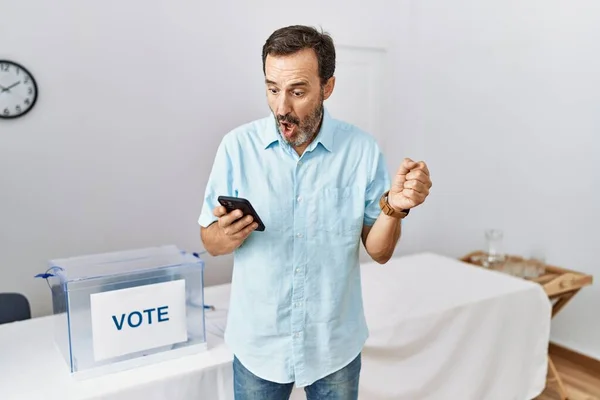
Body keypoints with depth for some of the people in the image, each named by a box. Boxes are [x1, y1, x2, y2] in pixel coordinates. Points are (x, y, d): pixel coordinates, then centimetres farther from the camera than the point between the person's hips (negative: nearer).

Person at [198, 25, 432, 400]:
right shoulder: (238, 146, -12)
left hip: (336, 345, 1)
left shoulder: (363, 149, -11)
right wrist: (228, 235, -25)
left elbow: (379, 251, -5)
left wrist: (394, 208, -24)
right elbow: (210, 242, -4)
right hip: (258, 344, 0)